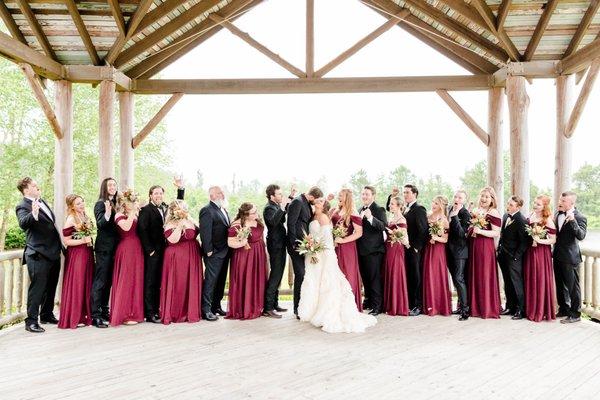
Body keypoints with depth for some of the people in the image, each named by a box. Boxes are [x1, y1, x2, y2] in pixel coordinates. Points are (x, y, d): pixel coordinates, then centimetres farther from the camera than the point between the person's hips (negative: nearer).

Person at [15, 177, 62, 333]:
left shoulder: (42, 201, 14)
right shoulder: (22, 206, -12)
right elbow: (23, 223, -31)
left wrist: (60, 245, 24)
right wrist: (33, 214, -51)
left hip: (54, 253, 9)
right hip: (39, 255, -9)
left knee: (51, 287, 19)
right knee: (37, 288, -3)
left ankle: (47, 315, 33)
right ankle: (31, 321, 6)